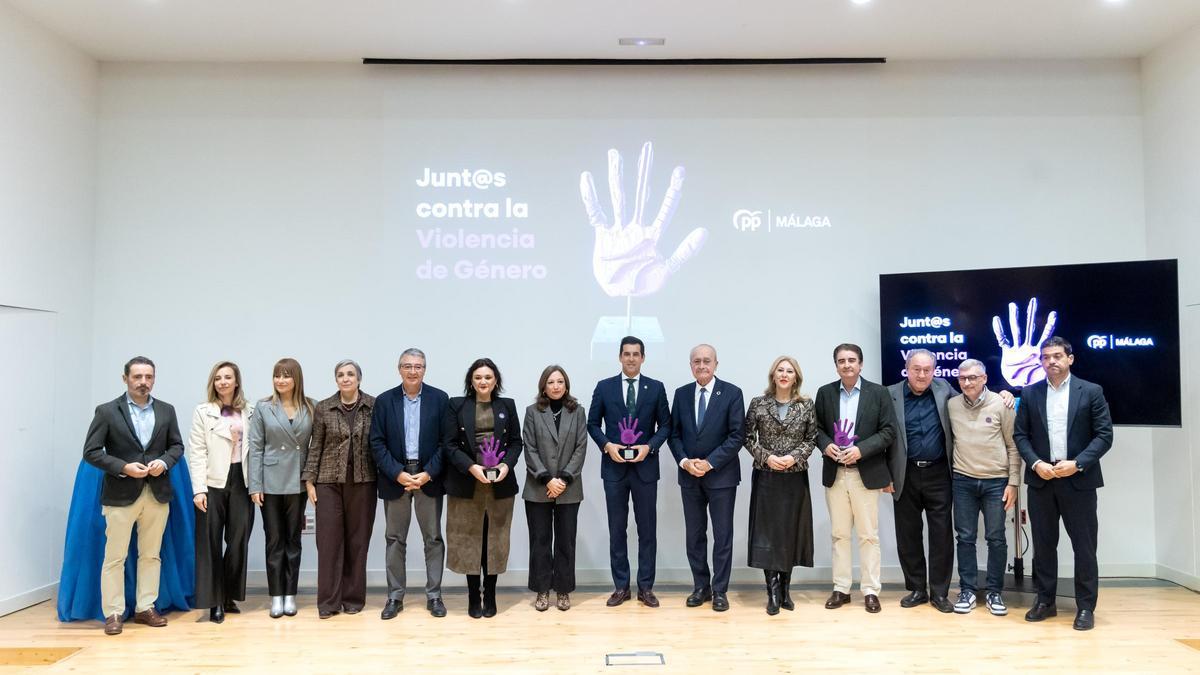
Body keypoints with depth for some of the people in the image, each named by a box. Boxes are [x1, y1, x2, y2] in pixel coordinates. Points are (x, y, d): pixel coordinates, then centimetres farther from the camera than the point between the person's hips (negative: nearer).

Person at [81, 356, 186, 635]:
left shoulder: (166, 411, 7)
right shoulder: (107, 411, -3)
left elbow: (177, 445, 11)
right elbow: (91, 451, -6)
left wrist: (164, 462, -10)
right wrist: (123, 468, -17)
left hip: (157, 493, 3)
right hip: (121, 494, -3)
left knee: (151, 555, 10)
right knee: (114, 557, 2)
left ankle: (145, 608, 20)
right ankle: (113, 613, 11)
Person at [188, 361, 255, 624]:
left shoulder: (249, 412, 9)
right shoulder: (203, 412, 2)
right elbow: (196, 452, -3)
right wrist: (198, 489, -11)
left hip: (241, 482, 2)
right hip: (214, 483, -2)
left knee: (238, 541, 6)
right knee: (211, 543, 1)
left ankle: (230, 596, 19)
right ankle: (215, 602, 7)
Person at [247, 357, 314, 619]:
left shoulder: (310, 408, 1)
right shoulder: (263, 408, -1)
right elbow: (256, 448, -2)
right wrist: (255, 485, -7)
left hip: (298, 483, 1)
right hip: (271, 483, -1)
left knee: (293, 540, 9)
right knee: (274, 540, 5)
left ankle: (290, 595, 17)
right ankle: (276, 597, 13)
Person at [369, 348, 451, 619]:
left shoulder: (439, 399, 0)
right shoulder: (384, 400, 2)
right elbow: (377, 443, -2)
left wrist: (429, 473, -13)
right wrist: (398, 474, -12)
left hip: (429, 477, -1)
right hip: (395, 478, 1)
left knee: (433, 538, 5)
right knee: (395, 540, 8)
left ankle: (434, 595, 15)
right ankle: (395, 597, 17)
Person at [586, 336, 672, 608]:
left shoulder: (656, 388, 3)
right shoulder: (604, 387, 3)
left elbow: (665, 425, 4)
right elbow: (592, 423, 5)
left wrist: (650, 446, -11)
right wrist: (607, 445, -10)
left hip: (645, 466, 0)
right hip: (614, 467, 0)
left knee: (647, 528, 5)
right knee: (617, 529, 6)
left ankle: (646, 587, 15)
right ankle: (621, 586, 16)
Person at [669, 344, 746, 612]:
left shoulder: (732, 393, -6)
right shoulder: (681, 394, 6)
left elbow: (737, 436, -10)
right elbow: (674, 433, 7)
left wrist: (709, 463, -15)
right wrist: (684, 461, -10)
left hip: (721, 475, -3)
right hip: (689, 475, 4)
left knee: (723, 535, 4)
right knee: (694, 534, 10)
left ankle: (720, 590, 14)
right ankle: (700, 587, 22)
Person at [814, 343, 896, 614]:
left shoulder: (878, 393, -1)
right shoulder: (824, 392, 6)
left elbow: (889, 431, -5)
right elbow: (817, 427, 9)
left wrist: (861, 450, -17)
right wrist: (825, 445, -12)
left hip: (866, 474, -2)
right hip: (835, 474, 3)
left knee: (869, 535, 4)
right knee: (839, 534, 9)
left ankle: (870, 591, 13)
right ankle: (841, 588, 18)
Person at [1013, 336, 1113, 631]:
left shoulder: (1091, 392, 1)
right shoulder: (1029, 394, 7)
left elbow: (1104, 435, -4)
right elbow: (1020, 434, 6)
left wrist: (1077, 463, -15)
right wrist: (1036, 463, -10)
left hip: (1079, 480, -2)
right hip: (1041, 479, 2)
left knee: (1084, 546, 3)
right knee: (1043, 544, 9)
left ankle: (1086, 607, 13)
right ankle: (1045, 601, 19)